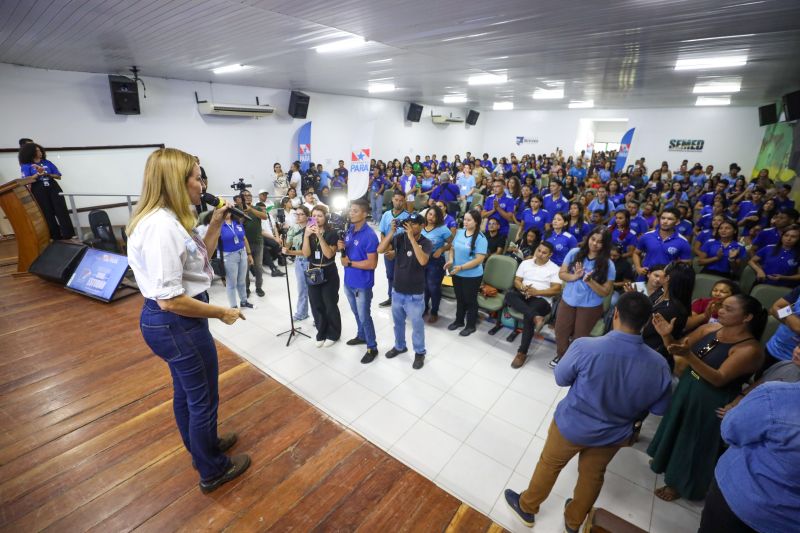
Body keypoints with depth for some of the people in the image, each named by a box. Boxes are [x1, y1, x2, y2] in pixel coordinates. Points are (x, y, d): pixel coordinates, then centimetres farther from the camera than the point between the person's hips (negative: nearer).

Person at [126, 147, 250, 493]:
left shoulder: (167, 219, 4)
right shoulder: (162, 226, -27)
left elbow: (200, 257, 14)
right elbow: (170, 299, -29)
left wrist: (216, 224, 5)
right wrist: (222, 313, -18)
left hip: (171, 321, 10)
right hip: (176, 323, -10)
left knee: (186, 391, 26)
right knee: (203, 399, 9)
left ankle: (203, 445, 50)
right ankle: (213, 471, 32)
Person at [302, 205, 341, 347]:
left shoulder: (331, 233, -10)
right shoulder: (308, 232, 1)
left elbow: (329, 254, -21)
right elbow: (306, 254, -10)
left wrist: (320, 236, -28)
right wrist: (306, 235, -23)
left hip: (329, 273, -4)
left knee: (330, 305, 4)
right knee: (316, 305, 9)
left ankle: (333, 334, 23)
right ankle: (321, 333, 27)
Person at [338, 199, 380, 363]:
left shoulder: (370, 236, -23)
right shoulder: (349, 229, 1)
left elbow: (372, 264, -24)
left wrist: (349, 263, -19)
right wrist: (342, 248, -10)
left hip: (362, 284, -7)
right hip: (348, 280, 7)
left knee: (364, 316, 5)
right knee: (356, 313, 24)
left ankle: (372, 347, 23)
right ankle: (361, 336, 46)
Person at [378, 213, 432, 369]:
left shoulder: (426, 243, -14)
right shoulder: (399, 238, -5)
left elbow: (423, 261, -33)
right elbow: (380, 250, -15)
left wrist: (412, 238, -32)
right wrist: (392, 231, -22)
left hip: (415, 294, -4)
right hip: (397, 291, 4)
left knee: (417, 325, 12)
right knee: (398, 322, 23)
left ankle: (419, 353, 34)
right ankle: (399, 346, 46)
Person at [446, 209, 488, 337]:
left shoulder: (480, 238, -18)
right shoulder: (459, 232, 0)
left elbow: (479, 260, -22)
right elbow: (453, 248, 10)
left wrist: (461, 267, -26)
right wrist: (450, 260, -9)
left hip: (472, 276, -6)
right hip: (457, 274, 6)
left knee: (470, 300, 11)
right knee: (459, 298, 22)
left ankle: (471, 326, 29)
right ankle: (459, 320, 41)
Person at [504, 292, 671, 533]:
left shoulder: (586, 347, -32)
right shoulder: (658, 364, -20)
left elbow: (561, 378, -15)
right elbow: (659, 408, -4)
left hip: (572, 424, -3)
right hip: (614, 434, 3)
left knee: (549, 465, 21)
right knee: (592, 476, 28)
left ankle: (527, 507, 44)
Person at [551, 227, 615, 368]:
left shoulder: (608, 265, -12)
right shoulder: (574, 253, -7)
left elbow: (605, 292, -11)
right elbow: (561, 273, -2)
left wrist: (589, 281, -27)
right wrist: (574, 276, -22)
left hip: (590, 307, -2)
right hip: (568, 301, 2)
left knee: (579, 337, 14)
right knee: (560, 332, 14)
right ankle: (561, 356, 41)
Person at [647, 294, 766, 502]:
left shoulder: (750, 349, -23)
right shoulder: (710, 328, -6)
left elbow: (718, 379, -30)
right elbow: (679, 349, -2)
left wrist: (688, 355, -42)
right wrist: (667, 336, -22)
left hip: (712, 403, -6)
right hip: (686, 389, 6)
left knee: (695, 442, 14)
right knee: (677, 430, 25)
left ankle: (680, 484, 37)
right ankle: (668, 462, 51)